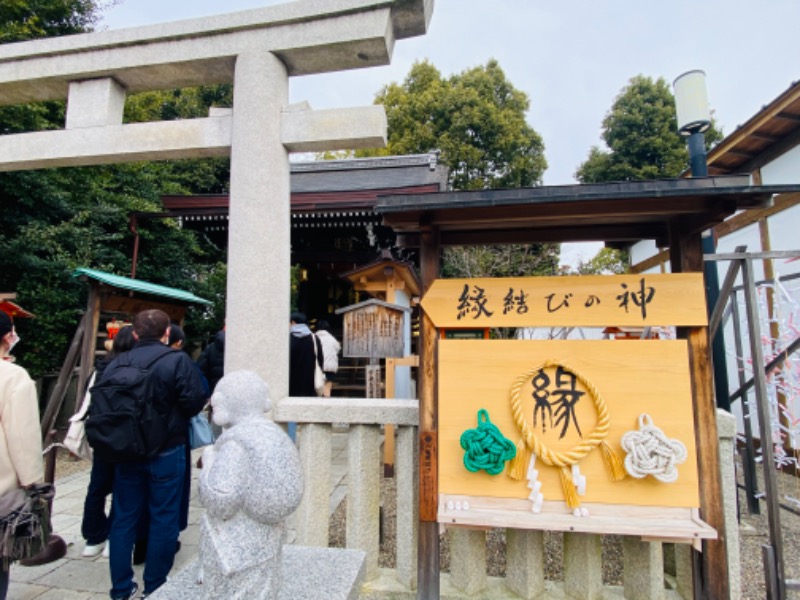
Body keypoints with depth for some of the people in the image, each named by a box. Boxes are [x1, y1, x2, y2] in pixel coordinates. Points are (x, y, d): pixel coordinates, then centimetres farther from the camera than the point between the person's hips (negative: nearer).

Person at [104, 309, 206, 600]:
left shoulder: (116, 364, 0)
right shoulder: (177, 360, -13)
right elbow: (195, 402, -17)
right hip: (166, 452, -4)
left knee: (123, 519, 17)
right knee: (163, 519, 9)